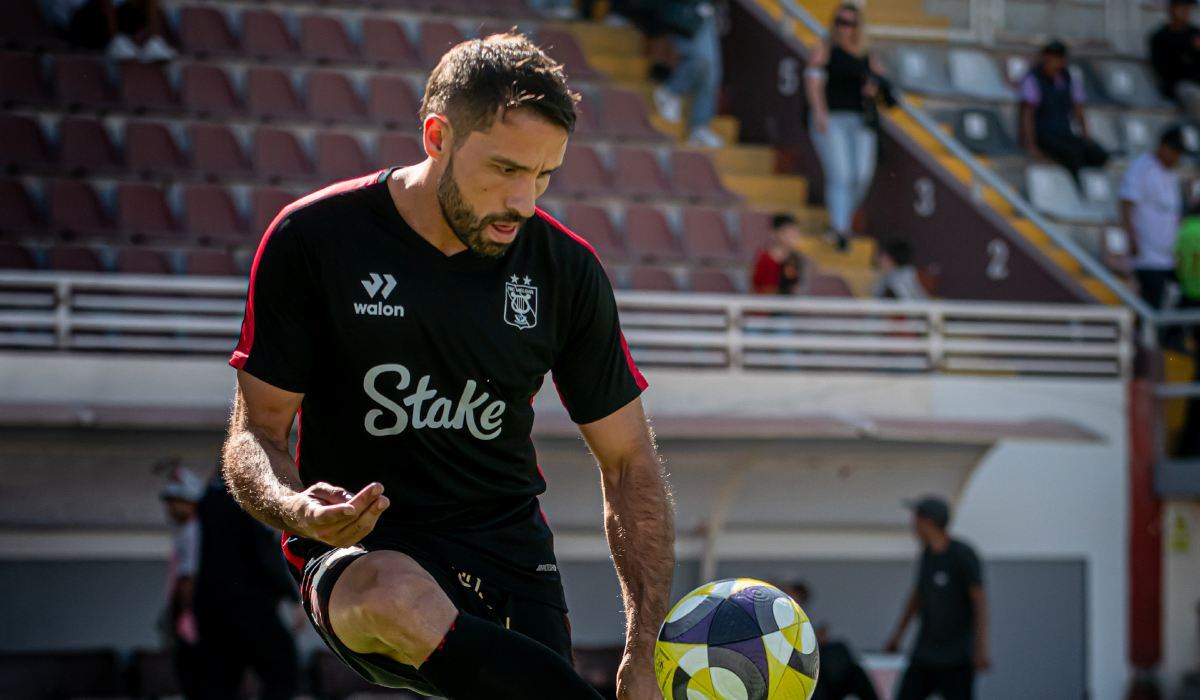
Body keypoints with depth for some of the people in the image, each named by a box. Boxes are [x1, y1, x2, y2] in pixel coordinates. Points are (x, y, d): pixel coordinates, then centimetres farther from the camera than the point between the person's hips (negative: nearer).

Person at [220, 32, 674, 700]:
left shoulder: (567, 269, 0)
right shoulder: (313, 240, -7)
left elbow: (628, 460, 8)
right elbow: (256, 432, -1)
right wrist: (296, 509, -26)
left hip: (510, 551, 3)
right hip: (364, 551, -3)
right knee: (398, 598, -38)